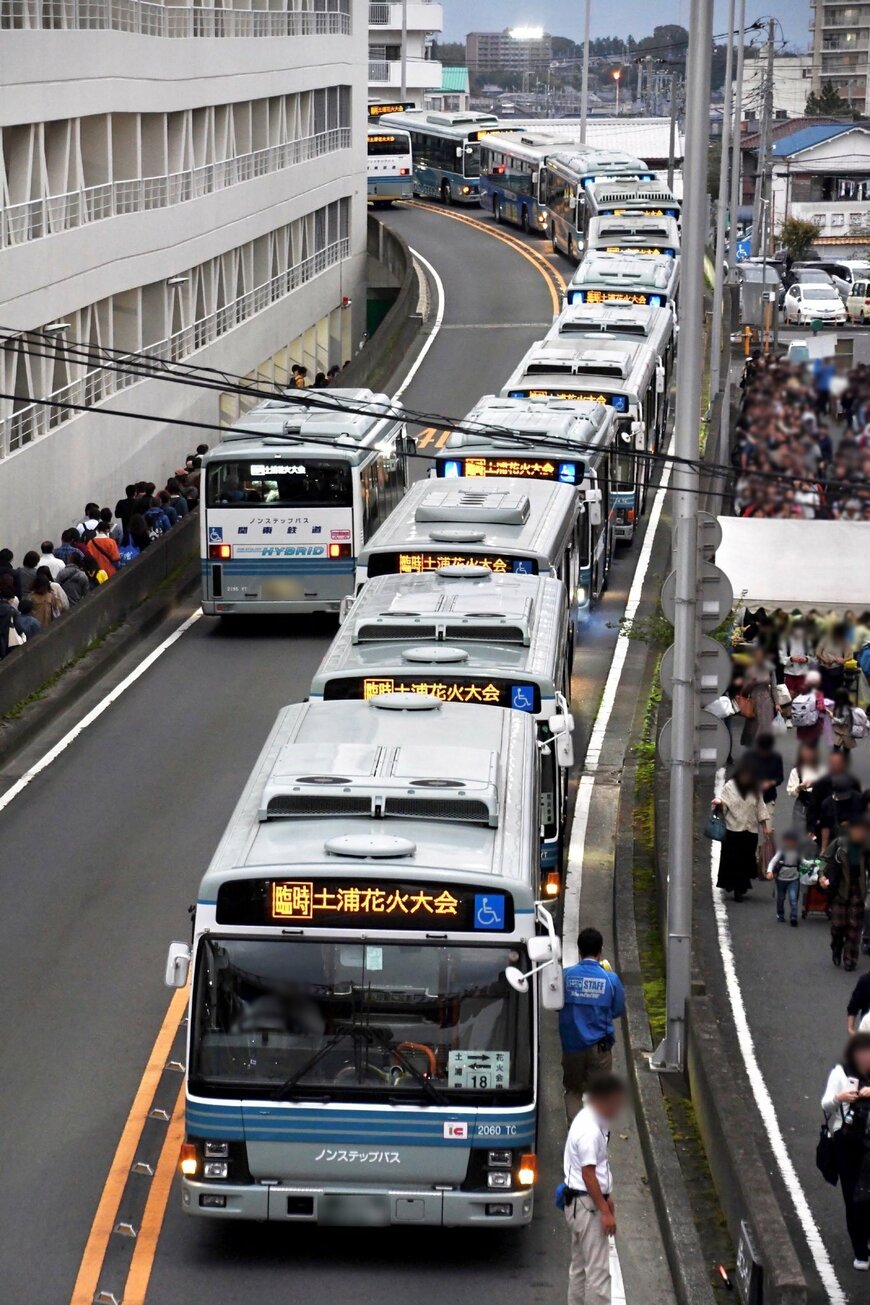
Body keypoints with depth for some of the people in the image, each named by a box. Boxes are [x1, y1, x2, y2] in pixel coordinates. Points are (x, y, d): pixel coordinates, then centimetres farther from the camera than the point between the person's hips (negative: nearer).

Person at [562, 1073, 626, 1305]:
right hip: (586, 1205, -11)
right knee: (598, 1269, -8)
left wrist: (606, 1197, 24)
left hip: (578, 1204, 11)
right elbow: (588, 1174, -23)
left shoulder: (593, 1122, 9)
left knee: (580, 1266, 17)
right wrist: (605, 1211, -21)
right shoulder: (589, 1130, -23)